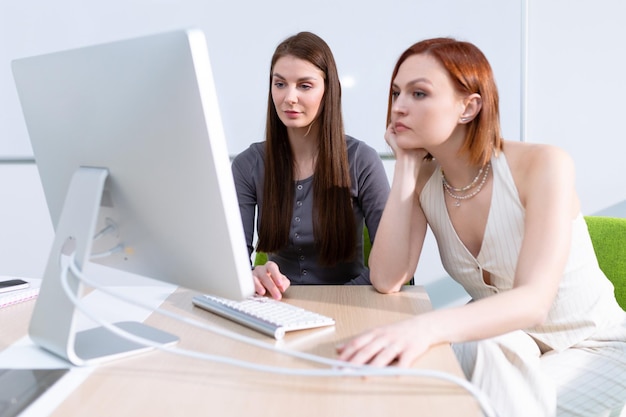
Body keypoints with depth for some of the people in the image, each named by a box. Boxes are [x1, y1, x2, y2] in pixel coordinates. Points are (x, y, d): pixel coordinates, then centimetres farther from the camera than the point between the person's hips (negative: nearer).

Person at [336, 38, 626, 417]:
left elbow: (533, 302, -35)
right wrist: (406, 165, -20)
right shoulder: (424, 182, -7)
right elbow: (387, 281, -20)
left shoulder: (543, 166, -23)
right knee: (483, 347, -29)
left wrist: (428, 326, -54)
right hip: (503, 341, 4)